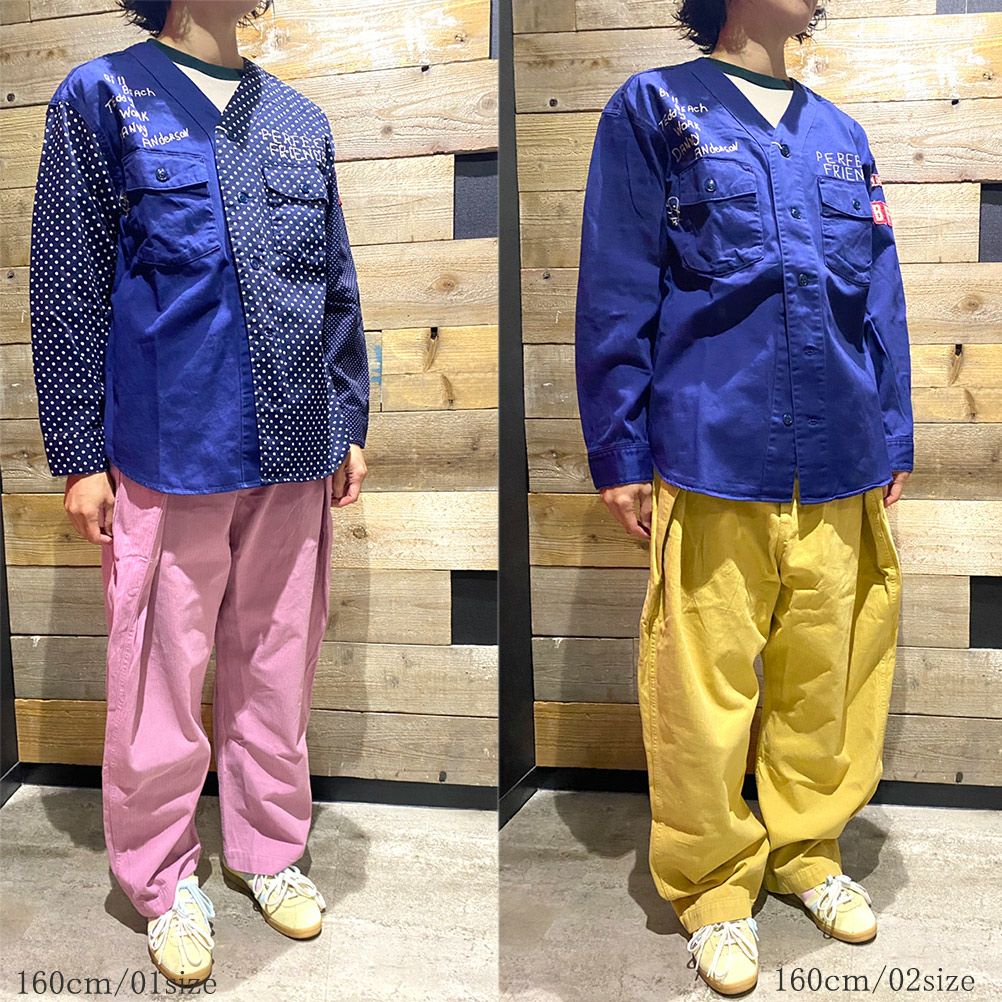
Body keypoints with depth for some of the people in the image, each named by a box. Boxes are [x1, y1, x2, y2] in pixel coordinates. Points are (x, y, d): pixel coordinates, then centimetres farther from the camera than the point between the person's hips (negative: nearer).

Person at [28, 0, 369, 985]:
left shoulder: (299, 119, 13)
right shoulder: (103, 95, 1)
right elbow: (67, 285, -2)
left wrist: (347, 422, 12)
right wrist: (78, 452, -5)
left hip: (292, 456, 4)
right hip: (167, 451, -4)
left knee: (277, 667, 13)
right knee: (161, 680, 6)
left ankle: (268, 849, 33)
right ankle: (163, 883, 26)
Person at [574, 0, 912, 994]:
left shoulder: (840, 136, 17)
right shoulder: (655, 109, 3)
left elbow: (881, 304, 17)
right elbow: (616, 295, -2)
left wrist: (891, 443, 13)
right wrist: (619, 455, -5)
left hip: (838, 470, 5)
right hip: (709, 465, -4)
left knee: (826, 676, 12)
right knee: (704, 688, 2)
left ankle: (806, 848, 34)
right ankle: (714, 887, 22)